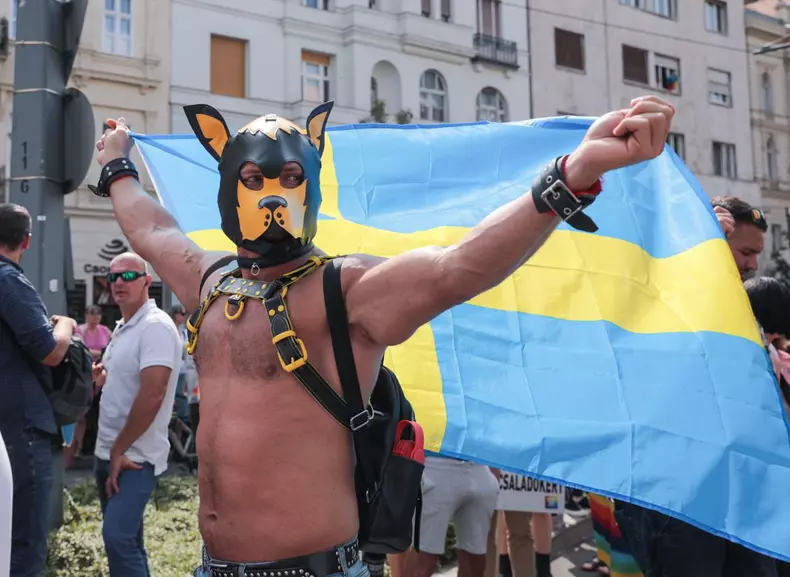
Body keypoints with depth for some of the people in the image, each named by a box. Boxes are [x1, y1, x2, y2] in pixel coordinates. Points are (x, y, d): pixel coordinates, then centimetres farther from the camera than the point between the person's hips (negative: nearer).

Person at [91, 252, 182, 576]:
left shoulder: (155, 326, -16)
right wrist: (101, 377, 6)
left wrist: (120, 451, -18)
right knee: (124, 539, 15)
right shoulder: (122, 328, 12)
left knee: (117, 536, -17)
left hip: (135, 457, -9)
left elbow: (152, 395, -23)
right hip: (109, 452, 9)